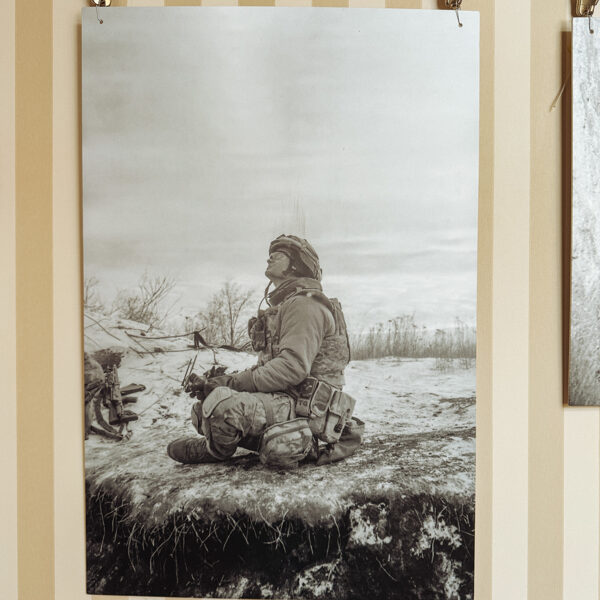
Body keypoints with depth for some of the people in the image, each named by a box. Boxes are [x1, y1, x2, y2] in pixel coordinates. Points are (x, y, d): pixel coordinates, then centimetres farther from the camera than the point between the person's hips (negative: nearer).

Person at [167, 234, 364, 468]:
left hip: (307, 410, -11)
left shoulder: (305, 304, -11)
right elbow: (265, 367, 17)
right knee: (201, 409, 10)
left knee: (221, 403, -30)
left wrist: (233, 382, -18)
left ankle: (213, 450, 6)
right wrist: (218, 382, 3)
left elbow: (293, 367, -24)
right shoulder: (282, 307, 22)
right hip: (284, 401, 11)